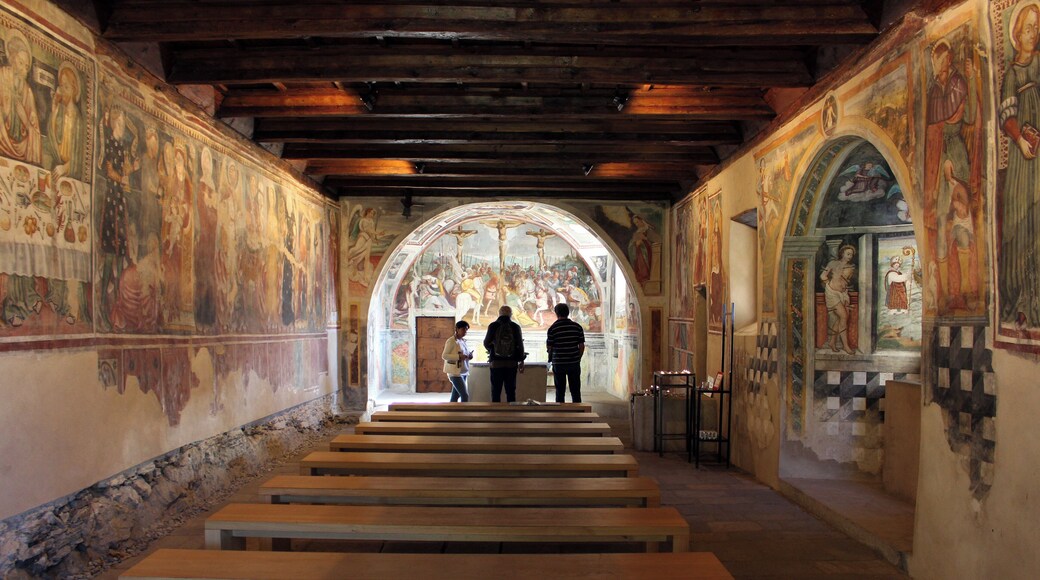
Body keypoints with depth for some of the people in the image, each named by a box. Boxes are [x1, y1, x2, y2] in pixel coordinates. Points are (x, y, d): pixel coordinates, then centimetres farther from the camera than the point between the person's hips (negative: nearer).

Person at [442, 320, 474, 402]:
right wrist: (459, 356, -24)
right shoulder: (451, 341, -10)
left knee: (455, 396, 11)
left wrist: (469, 356, 1)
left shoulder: (463, 341, 14)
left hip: (463, 372, 8)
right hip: (455, 372, -8)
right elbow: (444, 355, -14)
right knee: (465, 395, -12)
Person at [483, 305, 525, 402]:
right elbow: (520, 345, -1)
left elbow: (486, 343, 3)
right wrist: (521, 361, 9)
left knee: (496, 391, 4)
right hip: (512, 363, 1)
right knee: (511, 390, 7)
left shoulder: (493, 326, -4)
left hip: (496, 362, -1)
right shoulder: (515, 327, -1)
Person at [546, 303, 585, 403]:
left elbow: (548, 347, -3)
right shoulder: (577, 327, -1)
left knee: (560, 392, 6)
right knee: (576, 391, 9)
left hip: (558, 363, -2)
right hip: (574, 363, 2)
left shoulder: (553, 328, -9)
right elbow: (582, 346, 1)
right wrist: (578, 359, 13)